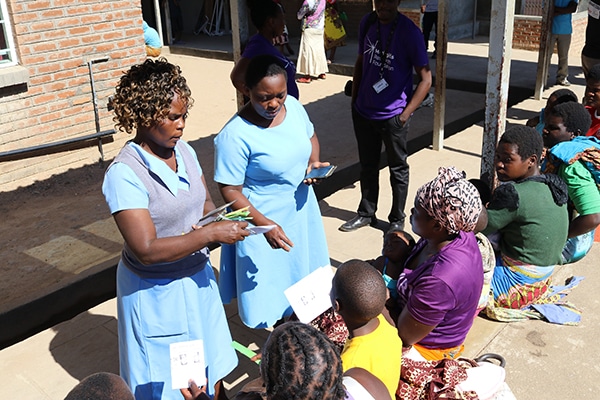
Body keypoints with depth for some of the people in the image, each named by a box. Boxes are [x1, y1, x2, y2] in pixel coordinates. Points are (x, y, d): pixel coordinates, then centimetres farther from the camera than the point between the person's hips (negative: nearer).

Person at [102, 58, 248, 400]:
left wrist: (216, 219, -11)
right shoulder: (125, 173, -24)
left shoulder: (184, 151, -3)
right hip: (157, 293, -6)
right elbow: (147, 250, -27)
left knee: (212, 370, 22)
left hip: (198, 278, 6)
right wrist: (211, 234, -27)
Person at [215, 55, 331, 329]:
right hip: (263, 218, -6)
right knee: (272, 286, 10)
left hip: (301, 210, 7)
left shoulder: (293, 106, -9)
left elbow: (310, 136, 11)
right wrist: (264, 224, -29)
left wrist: (313, 162, -9)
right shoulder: (235, 136, -28)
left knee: (302, 270, 24)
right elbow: (230, 191, -22)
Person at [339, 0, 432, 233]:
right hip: (364, 111, 5)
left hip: (393, 115, -5)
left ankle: (397, 219, 27)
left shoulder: (409, 32, -16)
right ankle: (366, 213, 35)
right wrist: (354, 98, 10)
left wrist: (406, 114, -17)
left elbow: (425, 78, -13)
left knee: (398, 169, 11)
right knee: (367, 165, 18)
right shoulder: (367, 23, 0)